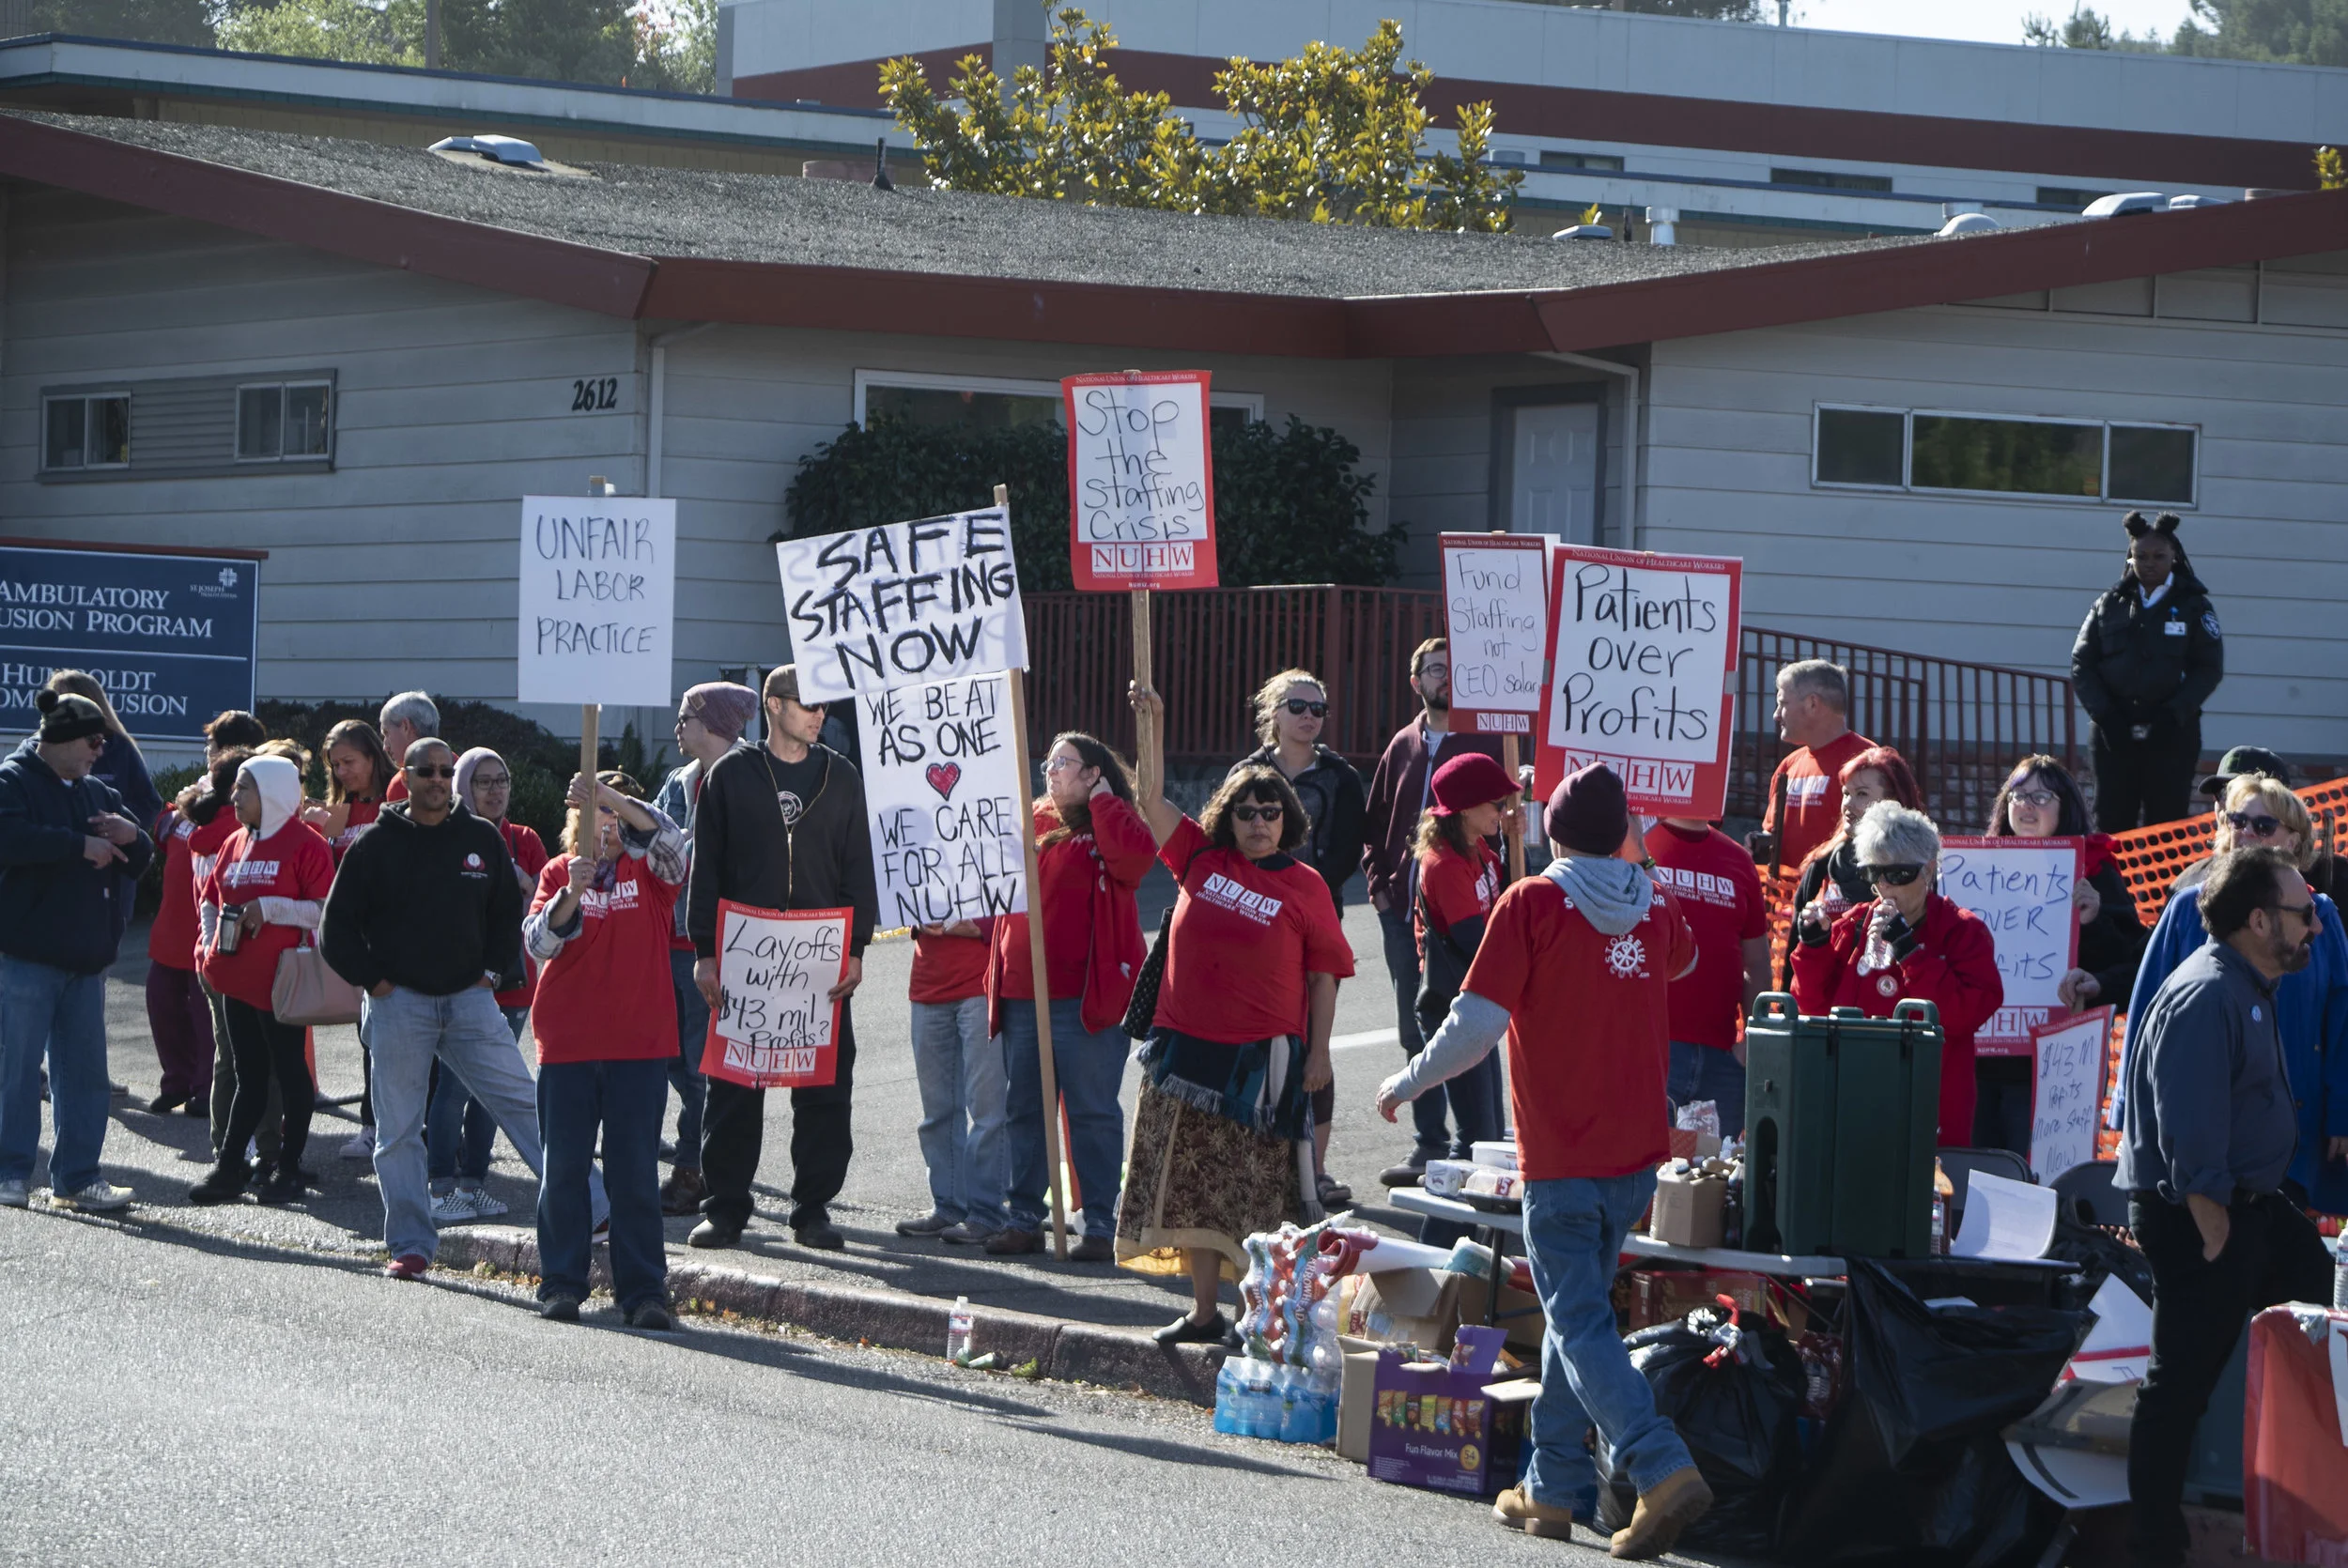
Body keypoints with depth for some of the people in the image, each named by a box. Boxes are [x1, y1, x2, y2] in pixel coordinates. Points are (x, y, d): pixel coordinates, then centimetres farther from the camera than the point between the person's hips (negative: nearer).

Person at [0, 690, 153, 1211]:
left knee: (85, 1071, 8)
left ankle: (78, 1176, 14)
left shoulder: (97, 793, 17)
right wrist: (80, 845, -22)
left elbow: (141, 860, 21)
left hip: (86, 959, 7)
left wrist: (132, 836, -2)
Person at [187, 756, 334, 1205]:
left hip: (281, 980, -7)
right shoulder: (237, 843, 14)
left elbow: (328, 912, -15)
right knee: (249, 1075, 11)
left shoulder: (306, 845, -8)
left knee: (289, 1071, 1)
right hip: (237, 979, 7)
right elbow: (210, 895, 25)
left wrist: (269, 908, -18)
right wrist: (210, 944, 10)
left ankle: (288, 1168, 7)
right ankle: (229, 1167, 12)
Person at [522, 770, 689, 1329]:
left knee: (636, 1173, 0)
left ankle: (643, 1291, 4)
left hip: (640, 1045, -1)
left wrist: (612, 797, -29)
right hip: (567, 1044, 1)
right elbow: (538, 941, -6)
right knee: (564, 1168, 3)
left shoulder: (651, 870, 6)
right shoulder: (558, 872, 7)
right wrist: (571, 897, -24)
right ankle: (561, 1284, 12)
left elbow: (669, 838, -17)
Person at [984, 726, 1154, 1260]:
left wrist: (1102, 800, -14)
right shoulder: (1029, 820, 16)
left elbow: (1137, 856, -25)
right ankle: (1023, 1217, 19)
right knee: (1024, 1110, 11)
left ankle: (1099, 1224, 2)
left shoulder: (1110, 826, -1)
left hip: (1085, 998, -7)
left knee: (1092, 1111, -2)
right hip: (1021, 996, 7)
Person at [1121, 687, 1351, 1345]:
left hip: (1263, 1054, -4)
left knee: (1258, 1186, -3)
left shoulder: (1304, 886, -2)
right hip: (1187, 1045, 4)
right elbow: (1151, 800, 6)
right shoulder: (1202, 859, 7)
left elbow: (1324, 974, 0)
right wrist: (1151, 727, -4)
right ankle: (1204, 1310, 17)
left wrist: (1318, 1052, -5)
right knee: (1194, 1184, 9)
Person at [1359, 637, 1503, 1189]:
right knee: (1416, 1035, 10)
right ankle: (1429, 1148, 18)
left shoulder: (1488, 744, -2)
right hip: (1402, 912, 6)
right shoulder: (1404, 746, 14)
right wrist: (1378, 883, 7)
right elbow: (1375, 823, 20)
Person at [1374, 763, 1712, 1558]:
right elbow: (1683, 960, 30)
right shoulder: (1656, 904, 5)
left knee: (1580, 1323, -4)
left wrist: (1406, 1084, 0)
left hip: (1560, 1157, -6)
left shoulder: (1531, 905, -11)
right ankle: (1553, 1488, 20)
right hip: (1638, 1149, 6)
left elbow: (1476, 1025, -15)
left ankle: (1663, 1471, -21)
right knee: (1577, 1308, 18)